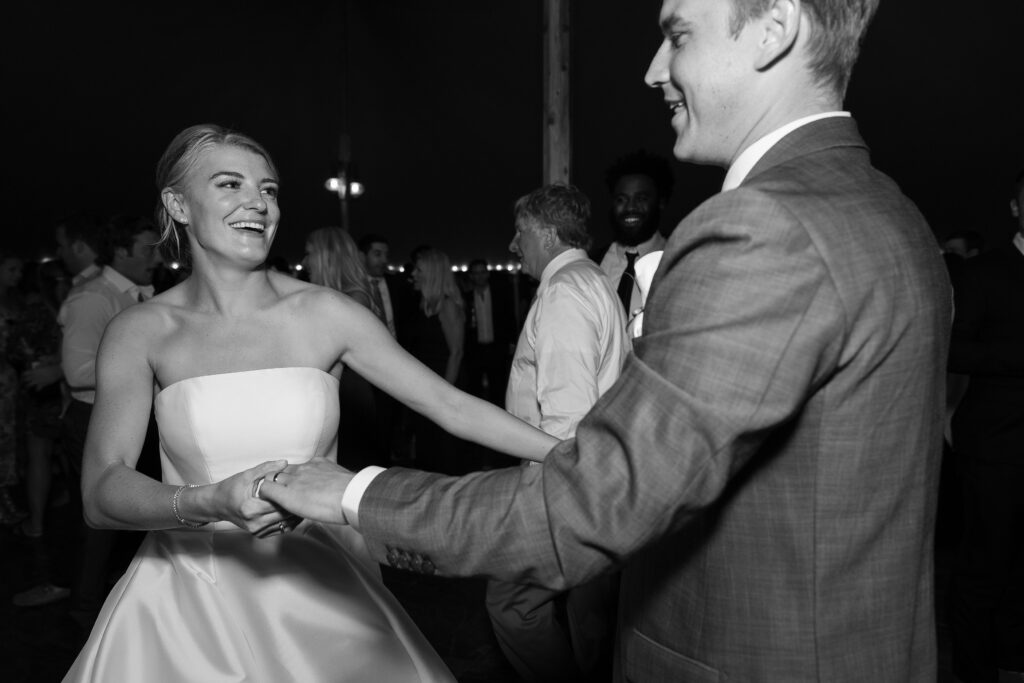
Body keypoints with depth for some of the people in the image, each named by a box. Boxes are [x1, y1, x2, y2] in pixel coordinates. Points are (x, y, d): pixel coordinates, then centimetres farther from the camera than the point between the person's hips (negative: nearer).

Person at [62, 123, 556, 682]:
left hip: (315, 594, 1)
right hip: (189, 599, 0)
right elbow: (101, 493, -13)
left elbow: (451, 406, -9)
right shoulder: (140, 332, -6)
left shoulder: (325, 314, -8)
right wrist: (211, 503, -32)